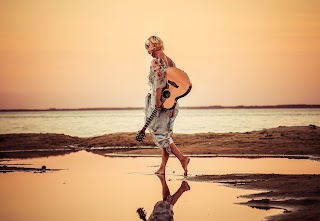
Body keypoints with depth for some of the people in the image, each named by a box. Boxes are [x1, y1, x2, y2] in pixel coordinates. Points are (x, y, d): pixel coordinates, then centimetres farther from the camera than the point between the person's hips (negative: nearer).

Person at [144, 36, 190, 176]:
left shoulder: (156, 61, -12)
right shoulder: (170, 61, 13)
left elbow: (159, 80, -22)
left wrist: (157, 100, -24)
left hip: (160, 102, -8)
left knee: (158, 133, -3)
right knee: (166, 133, 12)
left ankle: (182, 158, -14)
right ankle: (163, 167, 14)